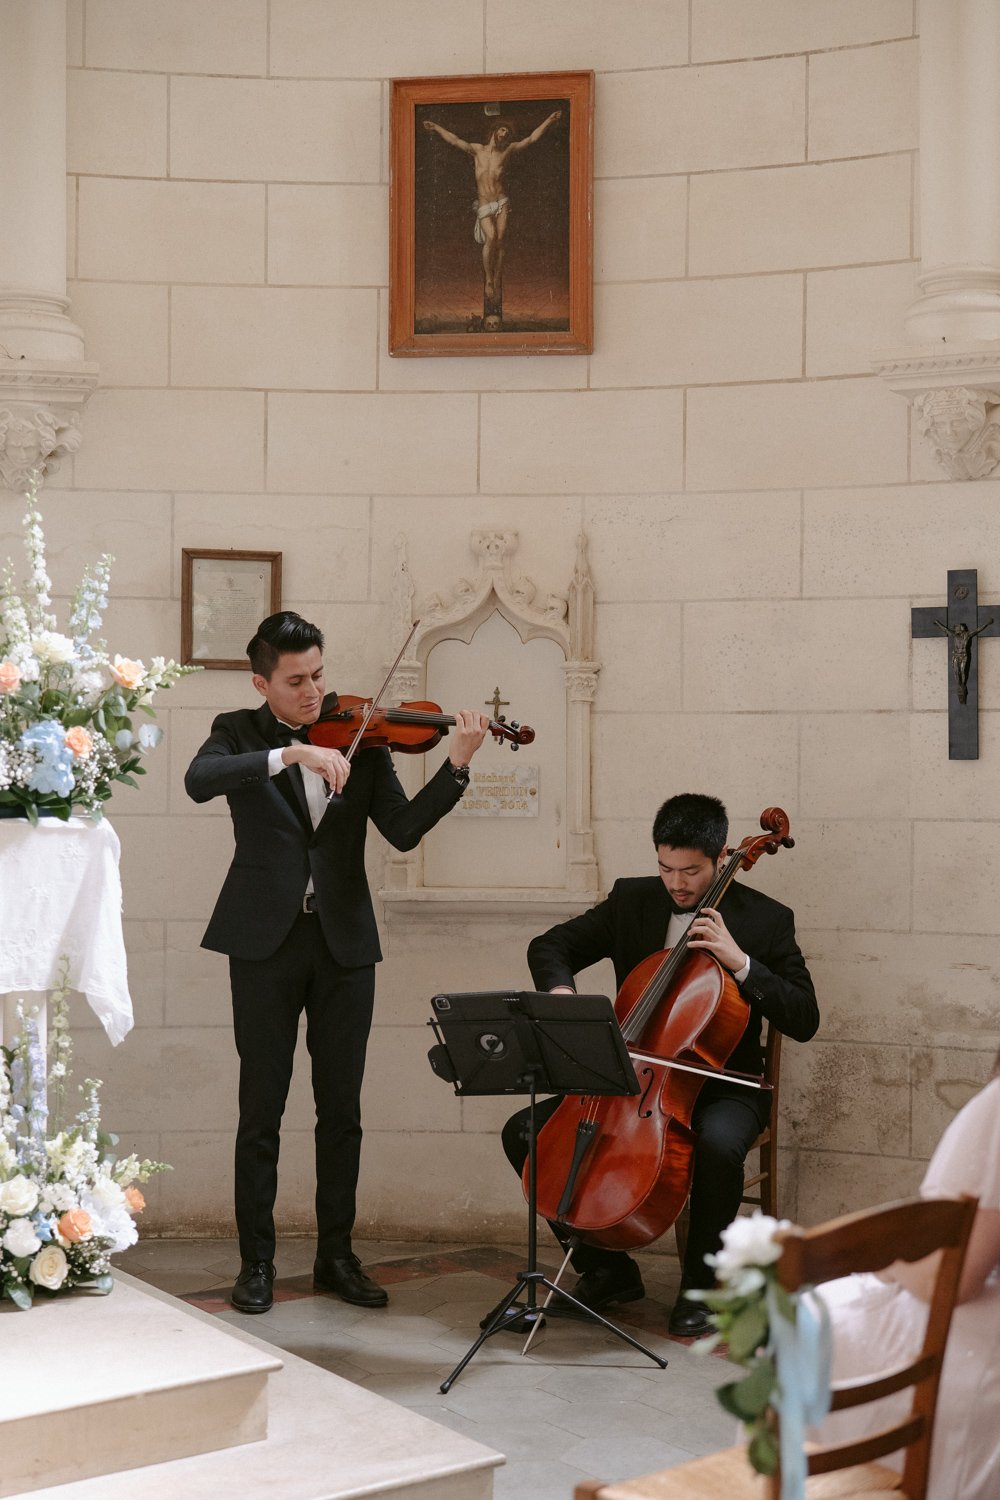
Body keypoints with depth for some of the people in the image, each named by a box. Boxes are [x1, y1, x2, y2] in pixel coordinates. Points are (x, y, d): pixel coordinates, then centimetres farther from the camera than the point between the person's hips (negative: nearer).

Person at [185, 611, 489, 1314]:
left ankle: (337, 1256, 20)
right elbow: (200, 780, -21)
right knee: (262, 1110, 3)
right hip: (266, 940, -2)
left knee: (342, 1110, 8)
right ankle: (257, 1261, 14)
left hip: (343, 940, 2)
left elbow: (403, 830, -2)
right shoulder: (241, 732, 1)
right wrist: (292, 753, -30)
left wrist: (458, 766, -16)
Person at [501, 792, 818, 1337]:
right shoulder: (631, 900, 3)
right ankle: (608, 1269, 5)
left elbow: (803, 1020, -9)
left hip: (722, 1084, -4)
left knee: (719, 1144, -39)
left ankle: (700, 1286, -12)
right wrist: (560, 990, -16)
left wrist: (740, 962, -21)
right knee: (524, 1131, -11)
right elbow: (550, 946, 6)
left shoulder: (766, 919, -5)